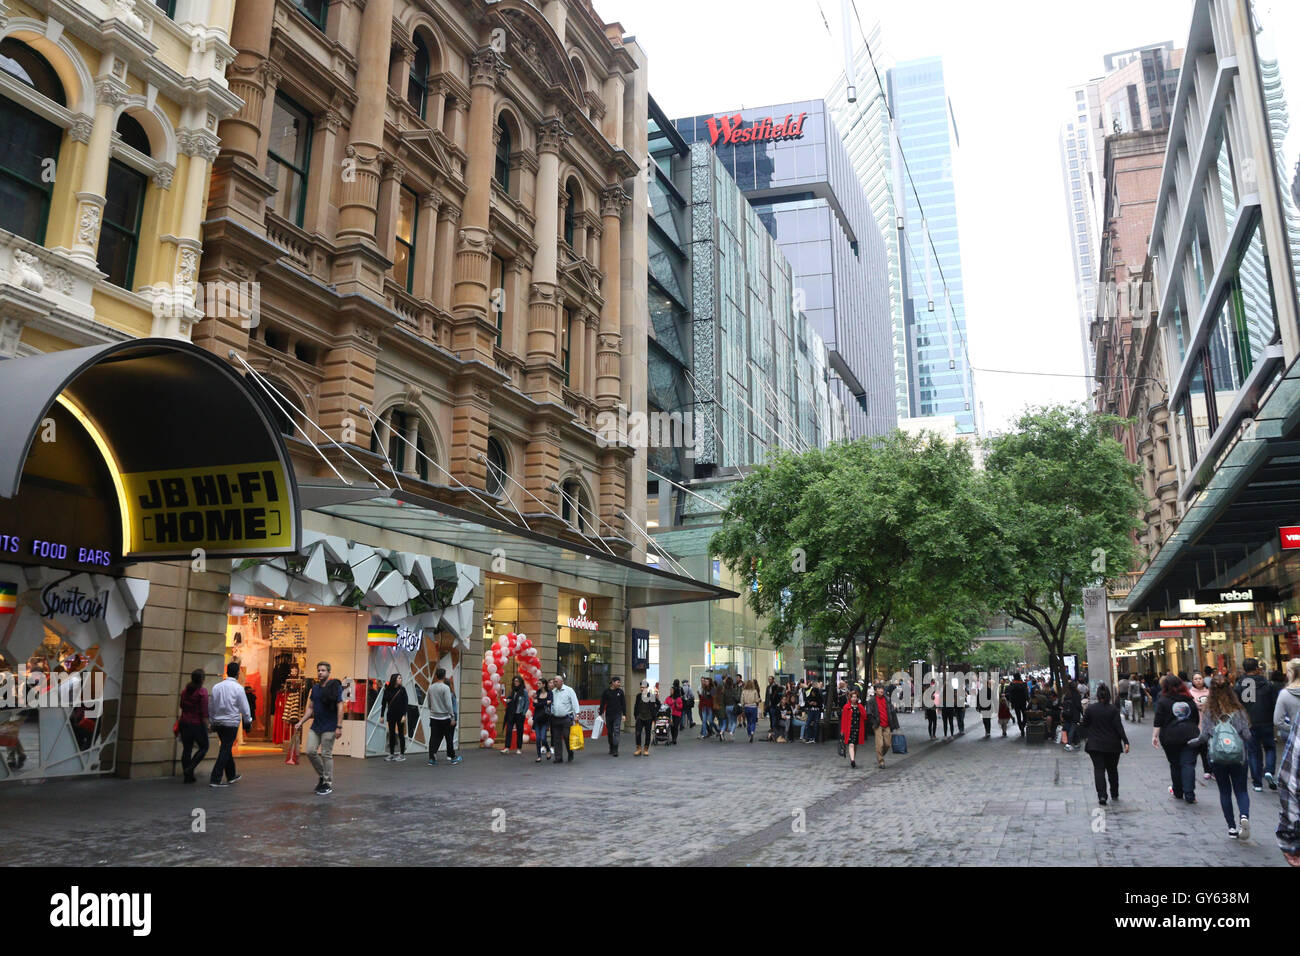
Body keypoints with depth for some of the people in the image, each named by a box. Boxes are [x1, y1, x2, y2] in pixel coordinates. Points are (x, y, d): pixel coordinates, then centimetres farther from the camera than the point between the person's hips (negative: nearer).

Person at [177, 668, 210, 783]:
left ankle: (188, 776, 11)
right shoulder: (202, 691, -12)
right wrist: (207, 723, -10)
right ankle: (190, 768, -5)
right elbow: (204, 710, -15)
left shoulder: (185, 690, 7)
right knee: (203, 747, 9)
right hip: (198, 724, -6)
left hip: (184, 722, 6)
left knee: (187, 749, 9)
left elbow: (182, 706, 20)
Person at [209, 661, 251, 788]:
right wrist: (248, 723, 6)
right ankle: (215, 779, -7)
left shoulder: (216, 686, 6)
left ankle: (231, 776, 30)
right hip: (231, 723, -7)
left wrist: (213, 721, 24)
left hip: (218, 723, 7)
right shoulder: (238, 688, -12)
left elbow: (210, 707, 13)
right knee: (225, 750, -3)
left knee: (227, 749, 18)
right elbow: (244, 708, -8)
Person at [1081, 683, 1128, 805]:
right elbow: (1119, 727, -10)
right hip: (1112, 745, 1)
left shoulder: (1090, 708, -4)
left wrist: (1080, 723, 25)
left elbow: (1084, 725, 3)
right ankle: (1114, 794, 27)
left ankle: (1102, 795, -16)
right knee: (1112, 769, 16)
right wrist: (1126, 742, -9)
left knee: (1099, 769, -2)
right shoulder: (1113, 709, -7)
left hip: (1095, 745, -1)